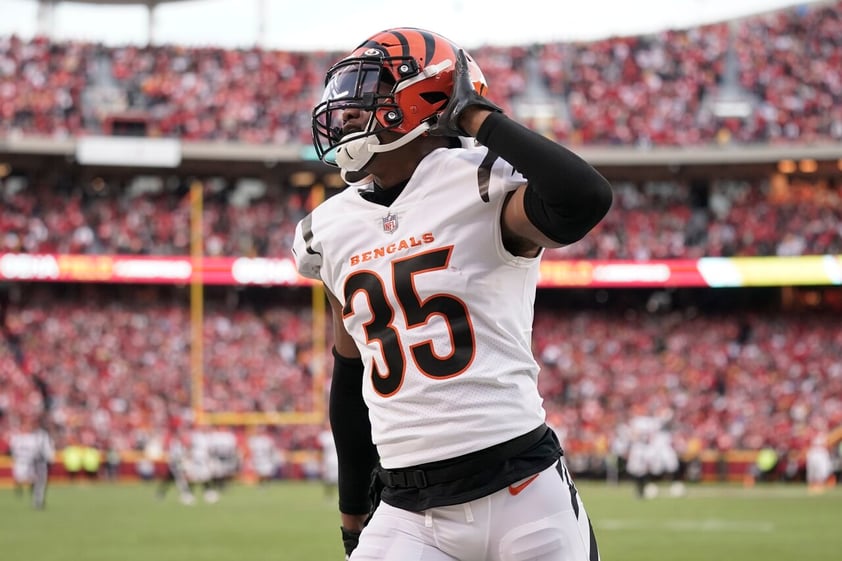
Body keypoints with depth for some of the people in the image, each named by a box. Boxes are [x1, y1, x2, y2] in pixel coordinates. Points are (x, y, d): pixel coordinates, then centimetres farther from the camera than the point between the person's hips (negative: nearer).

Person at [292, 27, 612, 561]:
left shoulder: (479, 190, -7)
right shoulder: (335, 230, 11)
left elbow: (585, 198, -29)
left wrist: (477, 115, -16)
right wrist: (354, 515, 23)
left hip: (522, 496, -5)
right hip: (406, 514, 5)